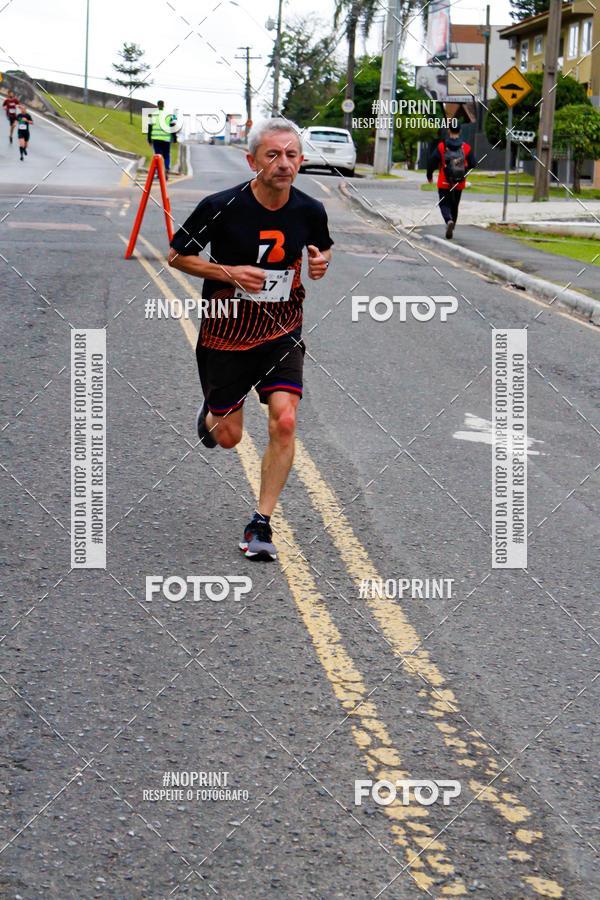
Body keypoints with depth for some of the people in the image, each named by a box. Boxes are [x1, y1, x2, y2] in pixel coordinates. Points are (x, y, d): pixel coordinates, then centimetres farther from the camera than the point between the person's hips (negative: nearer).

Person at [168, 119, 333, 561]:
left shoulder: (310, 210, -7)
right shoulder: (221, 207, -17)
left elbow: (323, 247, 15)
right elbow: (177, 256, -5)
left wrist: (321, 261, -9)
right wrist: (229, 272, -20)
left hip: (282, 331, 2)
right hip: (227, 331, -2)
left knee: (284, 422, -16)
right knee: (229, 437, 8)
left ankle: (261, 524, -2)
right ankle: (211, 412, 48)